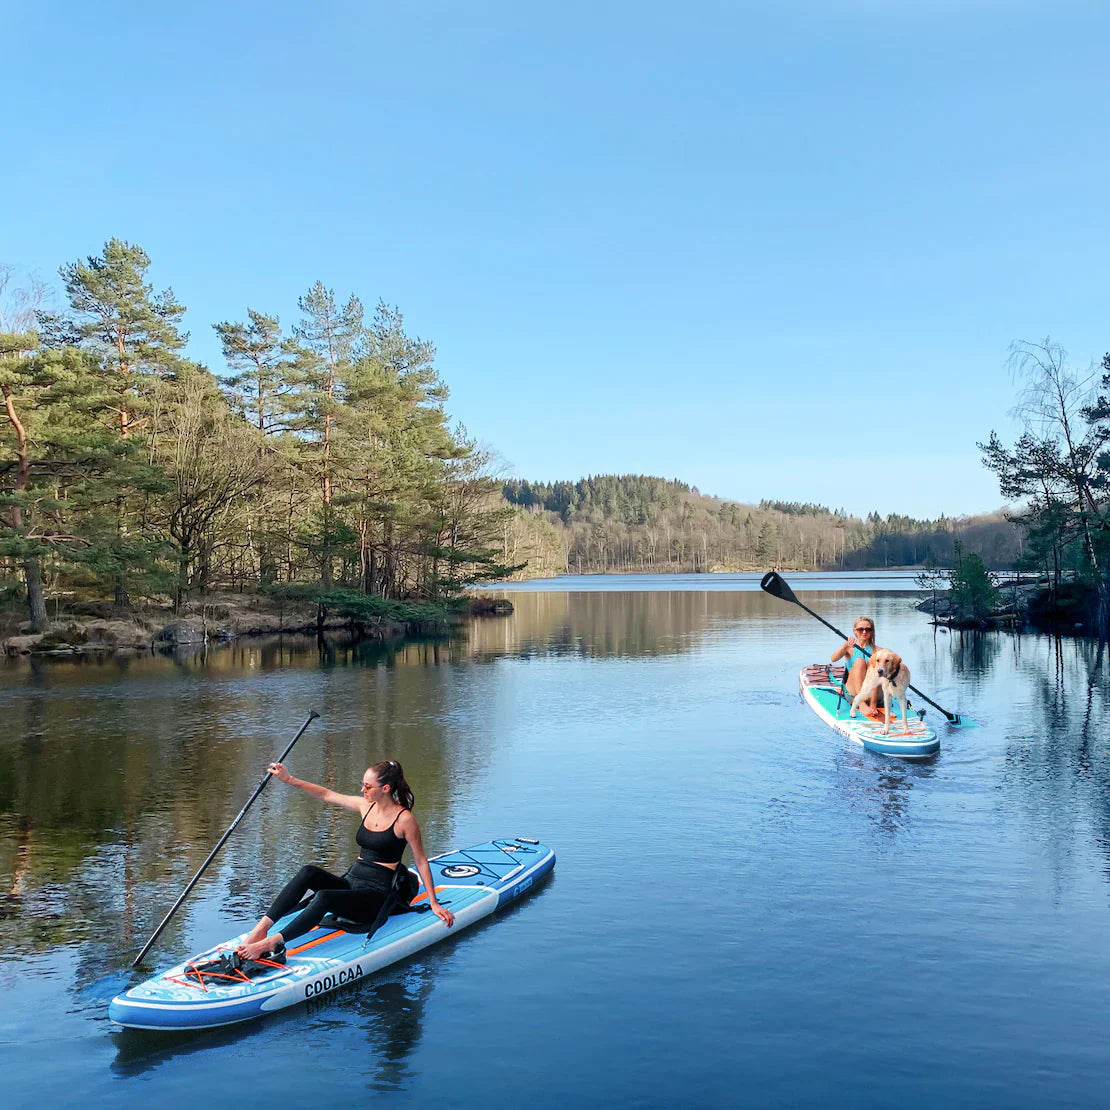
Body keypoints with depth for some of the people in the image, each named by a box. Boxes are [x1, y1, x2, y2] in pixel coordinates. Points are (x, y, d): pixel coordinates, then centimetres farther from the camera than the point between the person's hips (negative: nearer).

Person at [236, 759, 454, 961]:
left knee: (324, 897, -33)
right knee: (309, 872, -22)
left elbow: (421, 861, -3)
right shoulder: (366, 806, 8)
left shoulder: (404, 819, -9)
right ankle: (262, 928, -28)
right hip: (350, 883, 6)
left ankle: (272, 943, -36)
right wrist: (289, 780, 7)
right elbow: (326, 795, 15)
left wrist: (434, 904, -3)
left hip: (376, 895, -6)